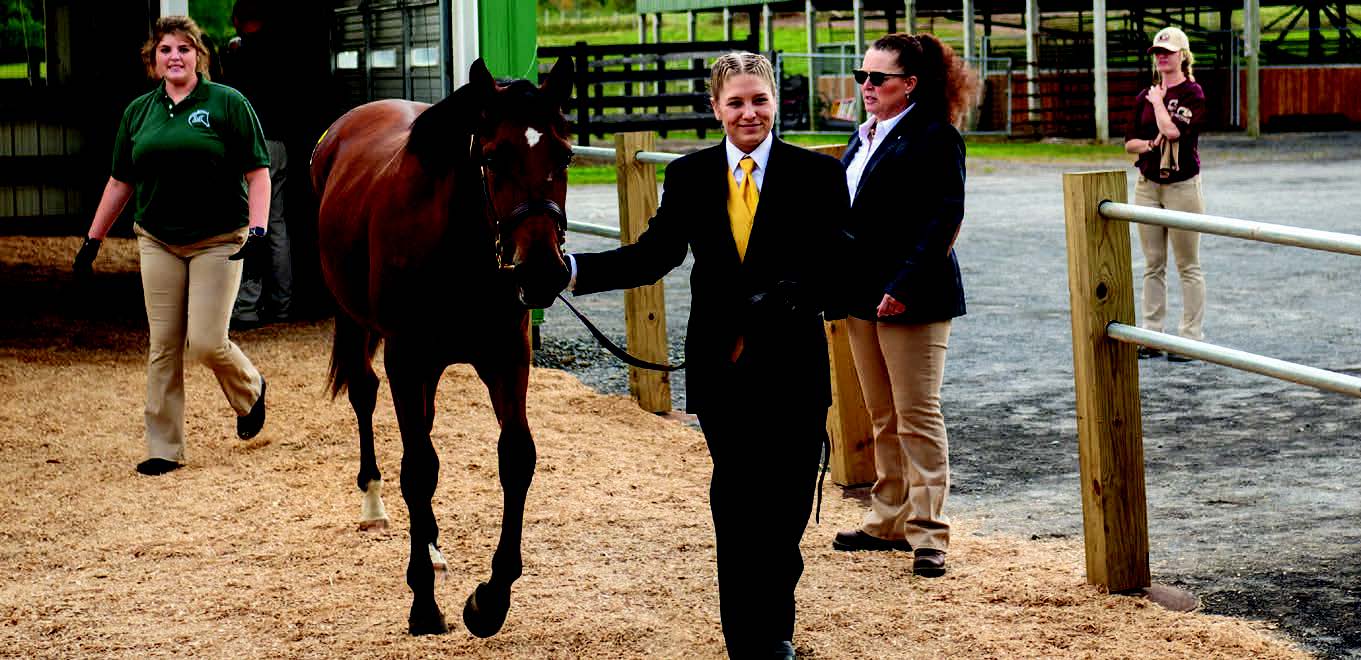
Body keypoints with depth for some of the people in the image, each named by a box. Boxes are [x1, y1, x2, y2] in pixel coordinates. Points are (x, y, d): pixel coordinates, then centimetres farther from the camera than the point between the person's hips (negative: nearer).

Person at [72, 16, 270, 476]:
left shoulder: (228, 104, -3)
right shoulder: (139, 111, 10)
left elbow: (257, 173, -5)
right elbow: (121, 181, 16)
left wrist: (257, 228, -17)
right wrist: (93, 240, 14)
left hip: (218, 241, -4)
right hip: (158, 242, 4)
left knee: (205, 342, -10)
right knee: (164, 347, 3)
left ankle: (250, 391, 22)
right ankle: (164, 449, 9)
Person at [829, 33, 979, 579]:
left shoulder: (935, 137, -11)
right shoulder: (865, 136, 14)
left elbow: (945, 218, -17)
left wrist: (905, 288, -23)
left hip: (912, 301, -8)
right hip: (862, 297, 8)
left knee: (917, 417, -4)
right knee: (882, 419, 15)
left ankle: (928, 534, 1)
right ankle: (889, 520, 23)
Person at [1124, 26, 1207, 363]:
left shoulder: (1192, 93, -7)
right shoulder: (1145, 96, 12)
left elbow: (1172, 130, -21)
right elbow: (1129, 142, 12)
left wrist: (1158, 101, -6)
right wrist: (1151, 144, -8)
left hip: (1182, 184, -6)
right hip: (1148, 184, 6)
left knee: (1188, 265, -2)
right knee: (1153, 266, 9)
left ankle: (1191, 337, 1)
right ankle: (1151, 335, 13)